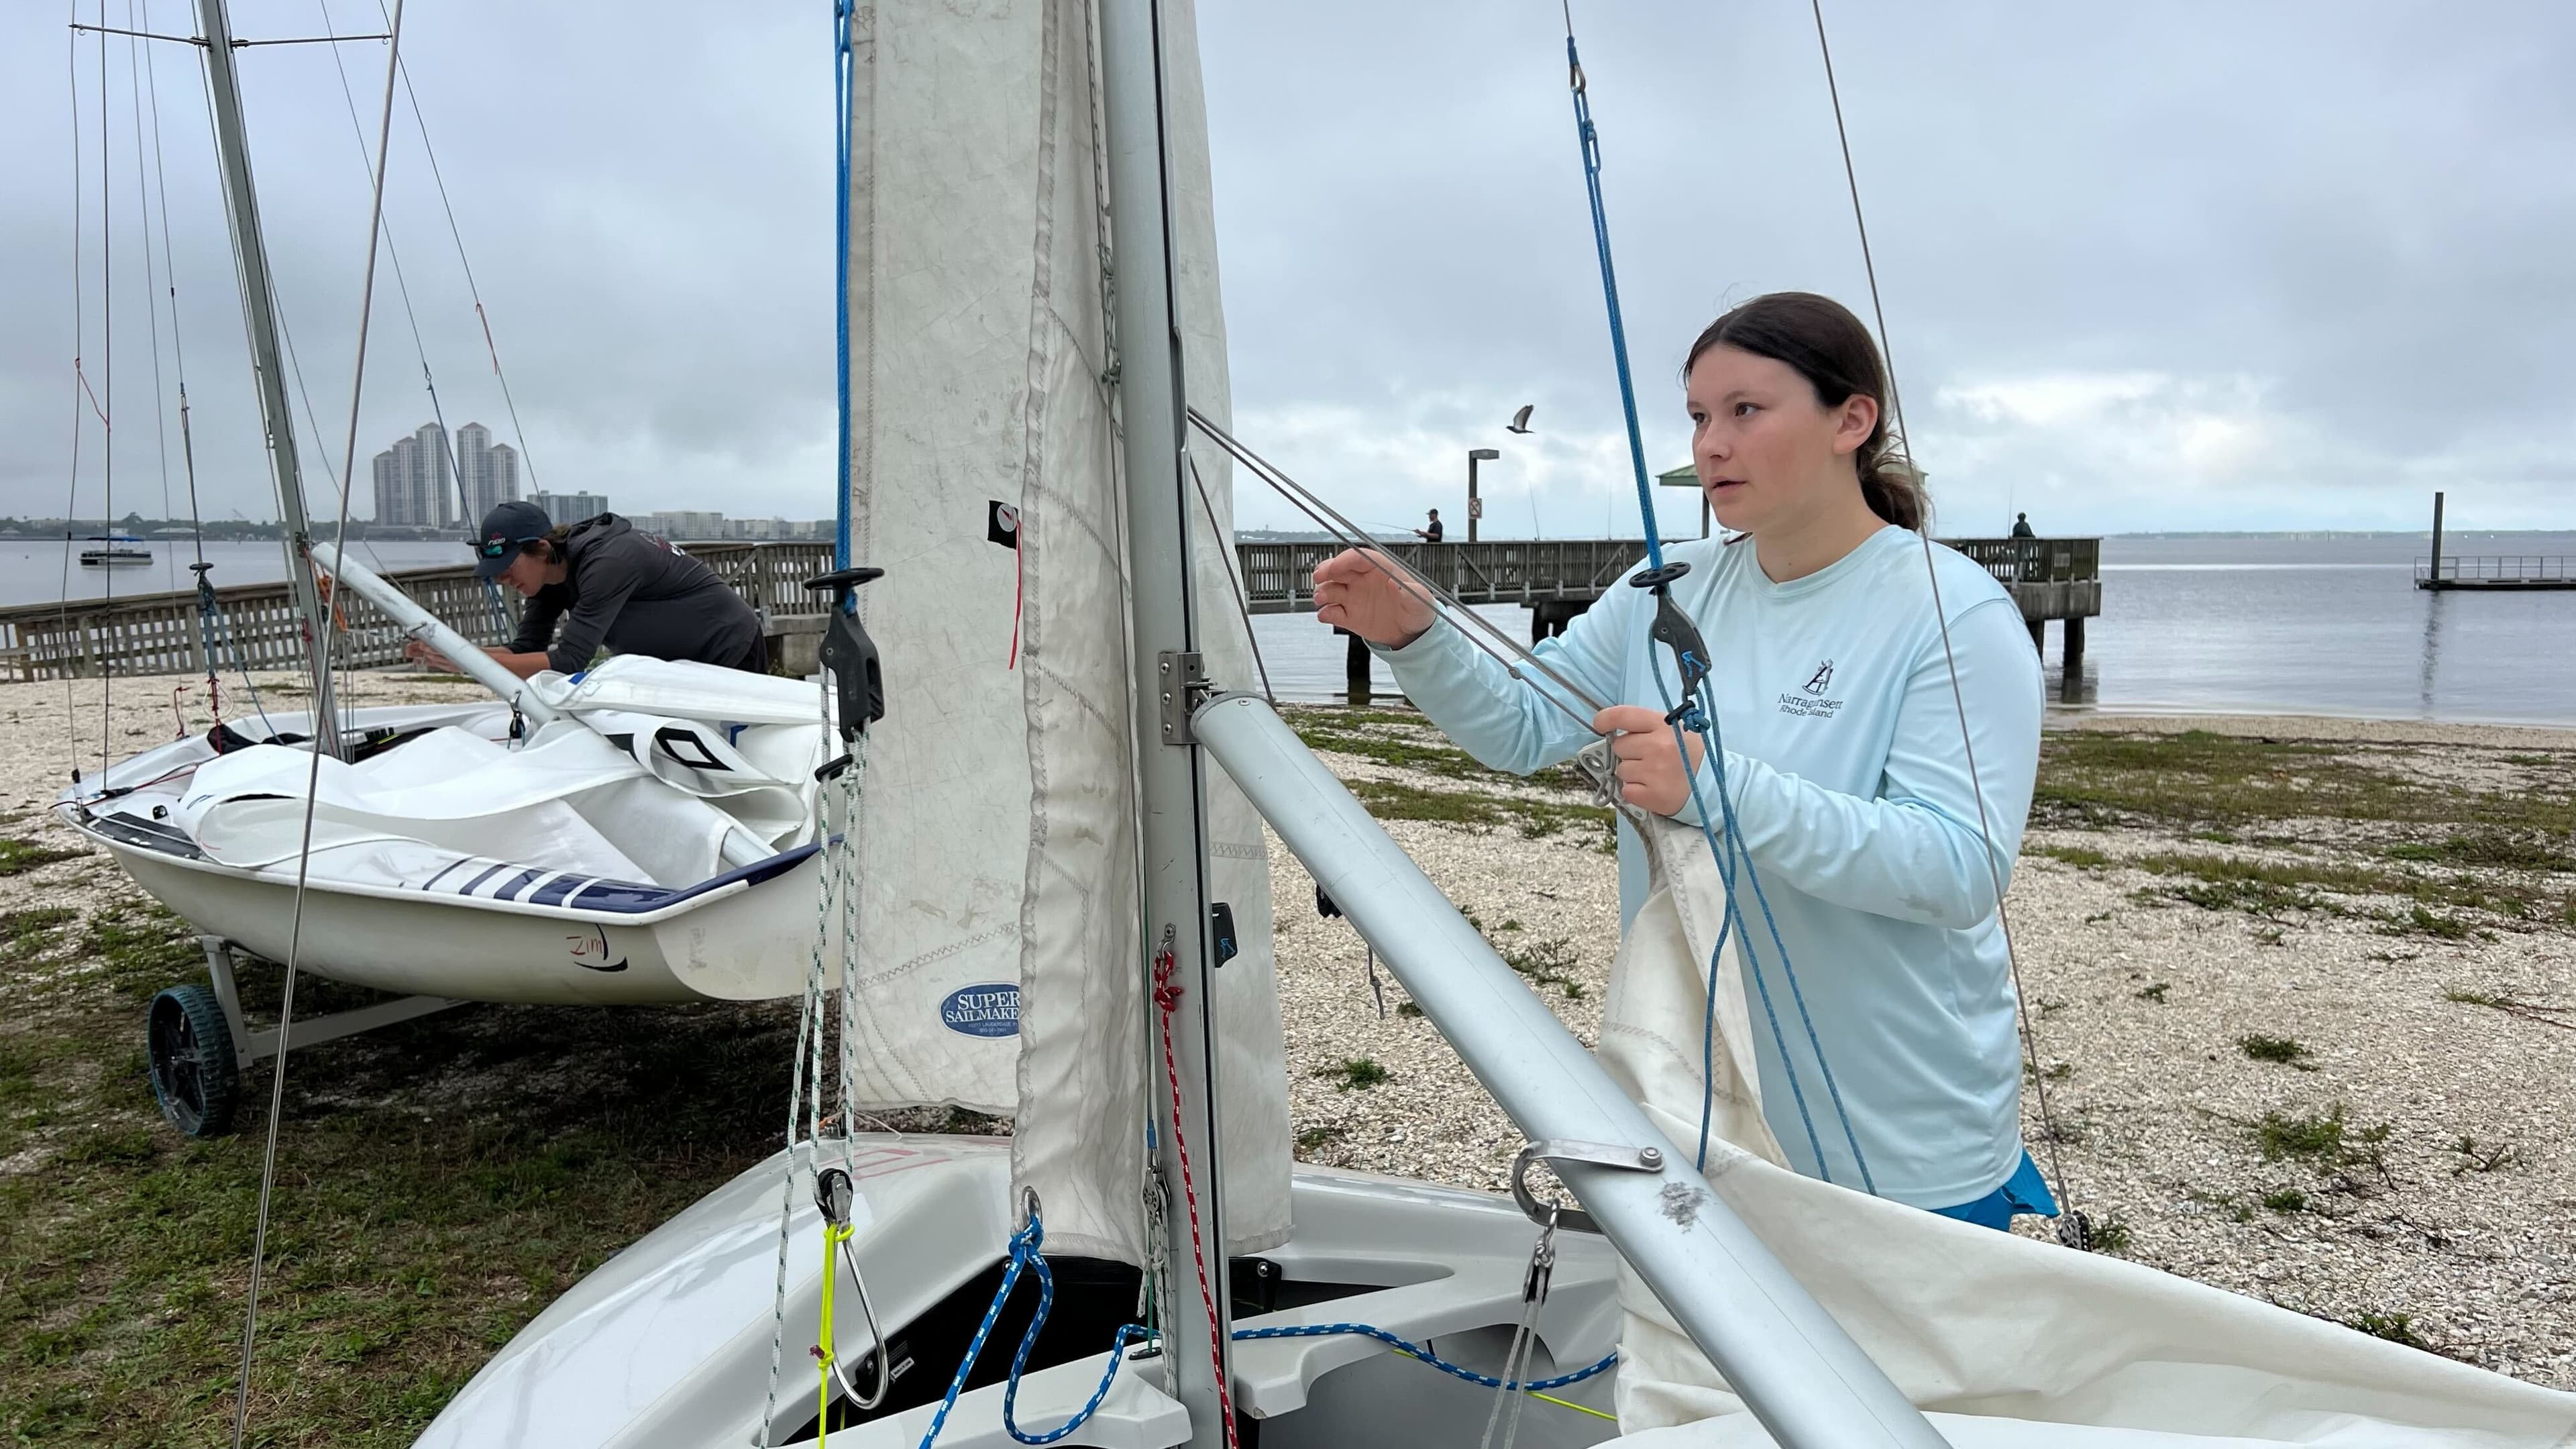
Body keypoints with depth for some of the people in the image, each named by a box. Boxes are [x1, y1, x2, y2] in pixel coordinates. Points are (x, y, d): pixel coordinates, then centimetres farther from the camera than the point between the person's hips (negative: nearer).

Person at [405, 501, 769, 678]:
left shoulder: (605, 563, -31)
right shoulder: (551, 575, -4)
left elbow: (569, 662, -35)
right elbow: (527, 649, -2)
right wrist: (449, 654, -15)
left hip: (730, 653, -9)